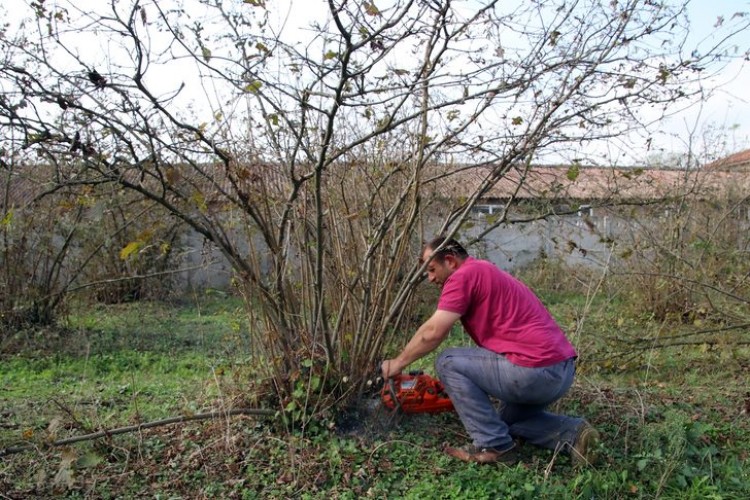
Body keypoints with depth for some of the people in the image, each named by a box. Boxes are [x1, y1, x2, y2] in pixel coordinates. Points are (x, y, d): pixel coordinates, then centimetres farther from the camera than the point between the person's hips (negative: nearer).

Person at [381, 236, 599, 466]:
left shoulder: (464, 275, -7)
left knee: (448, 362, -2)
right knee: (509, 419, 32)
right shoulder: (485, 272, 22)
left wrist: (397, 363, 3)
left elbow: (433, 333, -13)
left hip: (535, 370, -10)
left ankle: (494, 445, -1)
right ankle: (573, 433, 11)